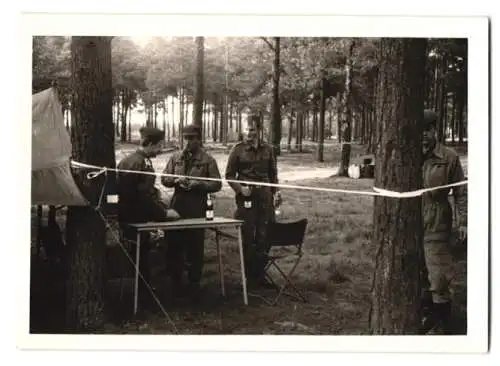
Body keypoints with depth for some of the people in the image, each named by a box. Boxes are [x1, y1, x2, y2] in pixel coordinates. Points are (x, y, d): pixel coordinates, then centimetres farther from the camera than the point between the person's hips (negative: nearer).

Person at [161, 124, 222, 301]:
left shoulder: (208, 160, 0)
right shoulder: (176, 157, 10)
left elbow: (217, 184, -2)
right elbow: (164, 178, 13)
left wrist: (198, 184, -16)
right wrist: (176, 180, -8)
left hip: (197, 209, -3)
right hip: (177, 206, 3)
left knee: (195, 249, 5)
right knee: (174, 246, 8)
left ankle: (194, 285, 18)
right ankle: (175, 283, 22)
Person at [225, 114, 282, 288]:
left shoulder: (268, 149, 8)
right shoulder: (238, 149, -2)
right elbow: (229, 174, 2)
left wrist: (276, 191, 3)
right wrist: (240, 188, -12)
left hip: (265, 198, 3)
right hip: (246, 199, -3)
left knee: (264, 238, 4)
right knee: (248, 239, 2)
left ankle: (259, 274, 17)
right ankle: (250, 276, 13)